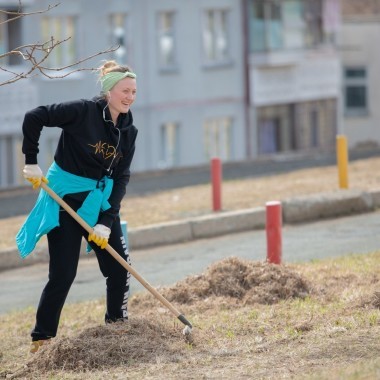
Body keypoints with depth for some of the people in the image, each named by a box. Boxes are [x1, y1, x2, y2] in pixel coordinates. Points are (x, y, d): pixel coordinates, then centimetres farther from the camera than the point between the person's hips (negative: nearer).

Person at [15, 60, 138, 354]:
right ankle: (42, 338, 5)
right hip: (65, 199, -6)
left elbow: (121, 179, -1)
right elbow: (34, 118, -17)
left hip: (100, 201, 6)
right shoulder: (84, 112, -17)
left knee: (119, 268, 3)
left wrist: (106, 222, -10)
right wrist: (31, 162, -15)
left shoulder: (129, 131, 1)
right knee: (63, 274, -6)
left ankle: (117, 323, 22)